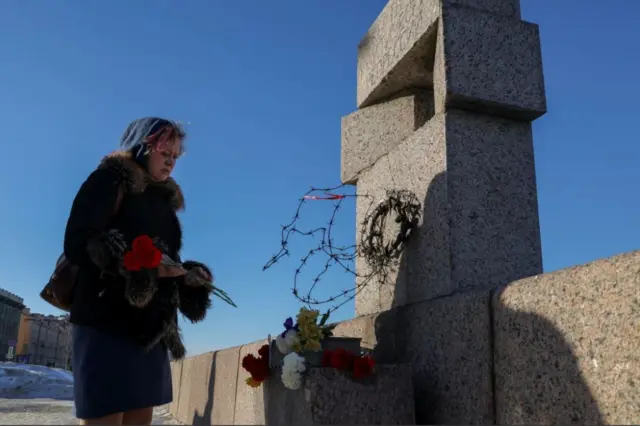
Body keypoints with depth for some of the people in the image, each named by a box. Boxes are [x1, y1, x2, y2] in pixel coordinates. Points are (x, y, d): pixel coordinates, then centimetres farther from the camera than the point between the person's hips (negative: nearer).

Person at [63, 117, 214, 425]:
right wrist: (143, 266, -20)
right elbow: (77, 244, -12)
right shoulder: (111, 180, -1)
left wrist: (190, 275, -2)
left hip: (150, 328, 8)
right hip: (105, 321, -8)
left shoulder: (163, 199, 21)